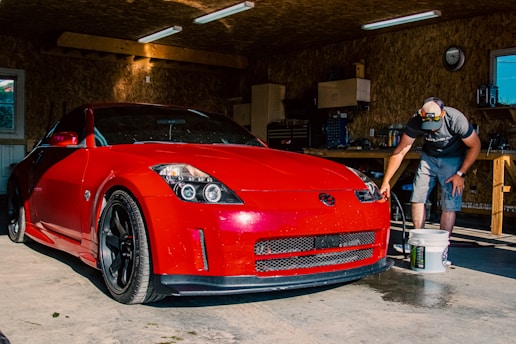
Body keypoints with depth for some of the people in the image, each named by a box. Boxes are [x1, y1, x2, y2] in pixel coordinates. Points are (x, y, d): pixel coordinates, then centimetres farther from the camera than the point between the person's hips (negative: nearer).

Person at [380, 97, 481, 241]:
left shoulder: (456, 119, -30)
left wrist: (460, 174, -16)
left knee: (450, 204, -11)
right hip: (429, 157, 3)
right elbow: (399, 152, -19)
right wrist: (386, 181, -22)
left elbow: (475, 146, -15)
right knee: (417, 197, -4)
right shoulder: (416, 121, -23)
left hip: (452, 159, -3)